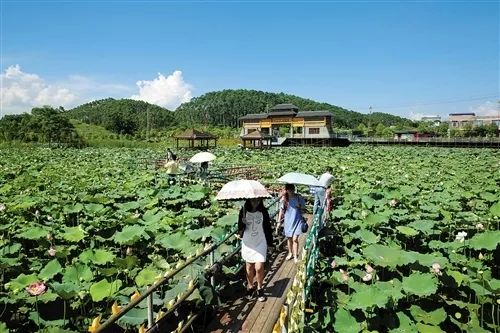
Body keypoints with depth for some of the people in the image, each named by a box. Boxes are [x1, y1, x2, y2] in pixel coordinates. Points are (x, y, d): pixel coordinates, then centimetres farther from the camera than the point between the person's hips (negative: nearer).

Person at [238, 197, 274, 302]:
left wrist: (269, 243, 4)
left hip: (260, 243, -1)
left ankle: (260, 289, 16)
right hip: (247, 243, 1)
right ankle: (250, 286, 37)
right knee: (249, 267, 14)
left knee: (259, 268, -7)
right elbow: (240, 226, 1)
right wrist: (240, 232, -22)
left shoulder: (263, 211, -6)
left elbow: (268, 228, 2)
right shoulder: (244, 211, -7)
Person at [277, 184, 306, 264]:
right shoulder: (284, 198, -5)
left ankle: (295, 256, 10)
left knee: (295, 239, -6)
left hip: (297, 221, -2)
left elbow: (303, 209, 2)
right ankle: (290, 253, 37)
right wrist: (279, 221, 2)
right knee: (289, 238, 15)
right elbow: (281, 210, 2)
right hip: (287, 221, 2)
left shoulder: (299, 197, -9)